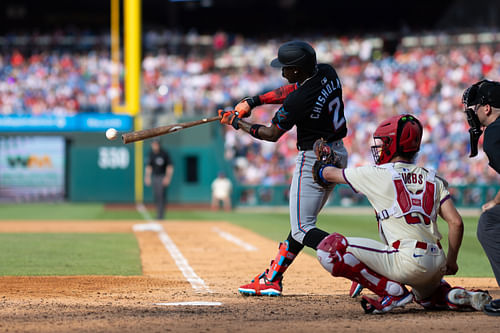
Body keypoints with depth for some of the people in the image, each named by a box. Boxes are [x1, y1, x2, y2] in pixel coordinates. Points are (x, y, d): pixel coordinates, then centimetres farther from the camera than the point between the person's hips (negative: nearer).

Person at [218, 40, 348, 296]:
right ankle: (271, 280, 26)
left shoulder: (298, 102, -24)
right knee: (301, 223, 17)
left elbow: (272, 134, -8)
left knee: (302, 229, -6)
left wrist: (237, 123, 5)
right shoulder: (327, 73, -1)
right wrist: (254, 101, 11)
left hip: (314, 160, -10)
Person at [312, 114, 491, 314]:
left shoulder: (378, 174, 3)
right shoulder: (432, 179, 15)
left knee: (330, 248, -6)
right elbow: (456, 222, 6)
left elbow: (331, 174, 19)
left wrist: (321, 168, 43)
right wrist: (451, 261, 19)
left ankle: (392, 292, -7)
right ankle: (458, 298, 8)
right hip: (436, 268, 7)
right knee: (426, 296, 40)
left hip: (406, 262, -7)